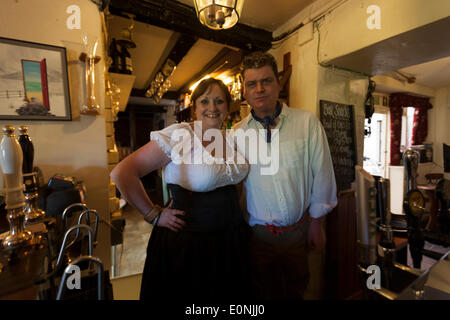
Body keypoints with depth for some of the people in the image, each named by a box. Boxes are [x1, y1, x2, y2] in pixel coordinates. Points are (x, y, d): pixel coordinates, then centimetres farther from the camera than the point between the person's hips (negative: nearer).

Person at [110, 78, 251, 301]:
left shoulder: (232, 139, 2)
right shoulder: (177, 136, -17)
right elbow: (121, 174, -18)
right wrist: (154, 215, -14)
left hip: (231, 240, 6)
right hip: (186, 242, -5)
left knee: (228, 293, 24)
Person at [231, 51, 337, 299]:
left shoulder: (307, 122, -8)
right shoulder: (237, 133, -5)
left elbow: (322, 173, -4)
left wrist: (316, 223, 0)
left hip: (299, 230, 0)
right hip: (258, 232, 0)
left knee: (296, 290, 24)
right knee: (263, 292, 22)